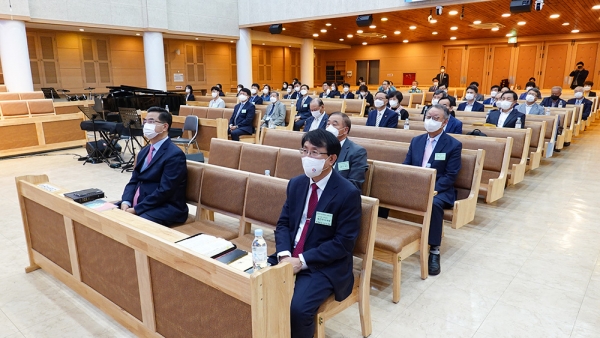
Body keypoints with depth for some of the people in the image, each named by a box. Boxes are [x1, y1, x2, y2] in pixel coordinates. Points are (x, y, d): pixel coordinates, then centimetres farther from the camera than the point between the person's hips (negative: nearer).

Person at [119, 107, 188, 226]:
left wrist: (136, 209, -18)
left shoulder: (175, 154, -14)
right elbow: (133, 181, 13)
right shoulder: (144, 151, 16)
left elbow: (164, 191, -20)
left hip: (165, 209, -8)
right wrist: (126, 202, -6)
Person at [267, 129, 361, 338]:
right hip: (289, 257, 6)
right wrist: (284, 254, -13)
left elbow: (343, 243, -15)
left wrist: (303, 260, -20)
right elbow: (283, 224, 7)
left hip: (325, 266, -5)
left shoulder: (348, 193, -14)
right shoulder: (296, 184, 5)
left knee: (297, 308, -28)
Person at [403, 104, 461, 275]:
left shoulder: (454, 145, -3)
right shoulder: (416, 140, 12)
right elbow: (406, 166, 10)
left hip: (439, 190, -4)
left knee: (433, 203, -37)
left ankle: (434, 250, -26)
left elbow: (450, 176, -10)